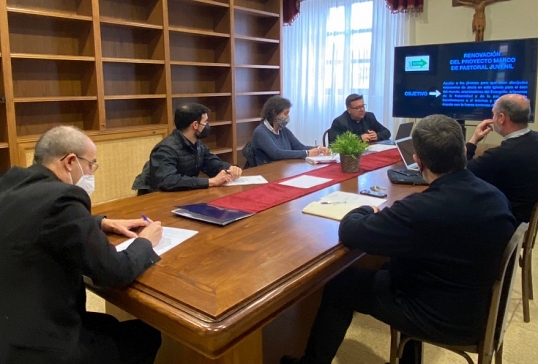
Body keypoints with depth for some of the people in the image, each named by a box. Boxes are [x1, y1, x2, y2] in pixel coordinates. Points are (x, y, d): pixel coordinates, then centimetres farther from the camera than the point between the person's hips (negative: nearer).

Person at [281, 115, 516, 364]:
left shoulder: (424, 208, -33)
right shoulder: (497, 197, -10)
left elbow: (349, 233, -26)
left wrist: (368, 211, -4)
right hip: (477, 309, 7)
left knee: (339, 284, 8)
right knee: (390, 268, 29)